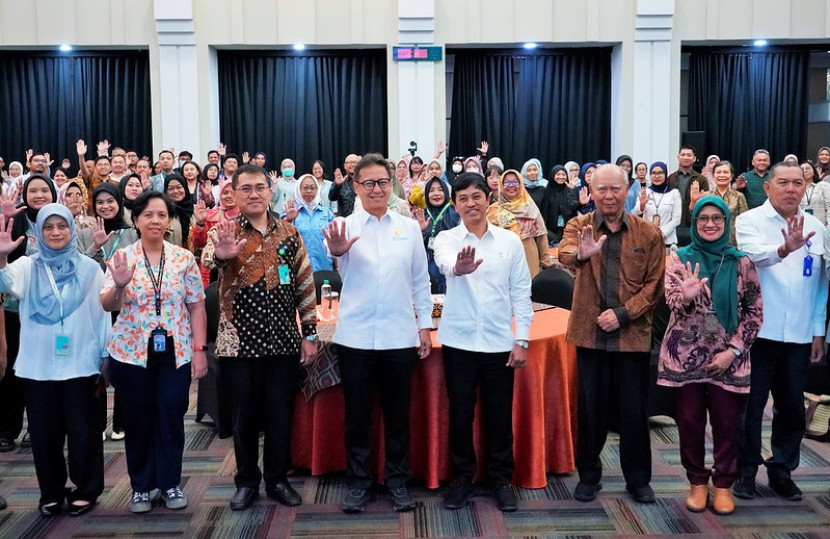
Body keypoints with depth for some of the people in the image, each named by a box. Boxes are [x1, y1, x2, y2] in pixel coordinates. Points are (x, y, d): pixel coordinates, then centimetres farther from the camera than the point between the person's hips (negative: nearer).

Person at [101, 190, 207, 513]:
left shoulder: (184, 258, 1)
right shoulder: (122, 257, 0)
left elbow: (196, 306, 2)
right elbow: (107, 306, -8)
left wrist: (199, 349, -5)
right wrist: (119, 285, -28)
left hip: (176, 351, 0)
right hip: (132, 352, 0)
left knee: (172, 417, 2)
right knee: (138, 419, 8)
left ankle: (170, 482, 18)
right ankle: (141, 485, 22)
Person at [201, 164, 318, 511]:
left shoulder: (289, 234, 6)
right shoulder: (225, 232, -2)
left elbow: (305, 287, 7)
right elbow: (209, 257, -25)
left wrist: (309, 334, 3)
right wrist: (220, 254, -49)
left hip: (283, 341, 2)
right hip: (239, 342, -2)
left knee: (281, 415, 9)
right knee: (244, 416, 9)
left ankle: (278, 479, 25)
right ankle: (247, 481, 25)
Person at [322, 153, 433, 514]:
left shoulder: (409, 227, 6)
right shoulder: (346, 226, -1)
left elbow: (420, 281, 10)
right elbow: (340, 265, -21)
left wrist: (425, 324, 5)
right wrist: (336, 250, -43)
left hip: (400, 336, 2)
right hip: (355, 336, -1)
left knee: (398, 413, 11)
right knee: (357, 413, 9)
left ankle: (397, 481, 26)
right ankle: (358, 482, 23)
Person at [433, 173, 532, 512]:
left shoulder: (510, 241, 2)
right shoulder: (446, 239, -2)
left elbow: (521, 293, 4)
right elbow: (444, 262, -27)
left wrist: (521, 340, -2)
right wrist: (458, 267, -51)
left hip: (500, 343, 1)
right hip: (459, 342, -1)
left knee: (500, 417, 9)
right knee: (460, 415, 9)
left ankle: (501, 479, 26)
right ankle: (462, 477, 26)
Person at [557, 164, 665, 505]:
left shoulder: (649, 234, 2)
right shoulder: (579, 226, -1)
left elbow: (654, 284, 0)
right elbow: (565, 253, -23)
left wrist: (623, 313, -13)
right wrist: (580, 253, -47)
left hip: (633, 334, 1)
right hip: (590, 333, 0)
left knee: (634, 411, 9)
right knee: (591, 408, 9)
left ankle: (638, 479, 25)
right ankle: (588, 475, 25)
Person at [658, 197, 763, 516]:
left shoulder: (741, 262, 2)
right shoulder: (680, 259, 2)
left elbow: (755, 312, 3)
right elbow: (672, 301, -11)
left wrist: (733, 350, -7)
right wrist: (686, 296, -34)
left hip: (727, 357, 0)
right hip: (685, 355, 0)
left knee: (727, 423, 6)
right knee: (689, 421, 7)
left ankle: (723, 484, 23)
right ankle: (697, 481, 23)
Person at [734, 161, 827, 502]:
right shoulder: (750, 221, -5)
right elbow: (754, 254, -26)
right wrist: (784, 249, -47)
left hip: (799, 334, 4)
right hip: (757, 330, -4)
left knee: (792, 406, 12)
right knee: (750, 403, 5)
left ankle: (782, 470, 27)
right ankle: (745, 470, 19)